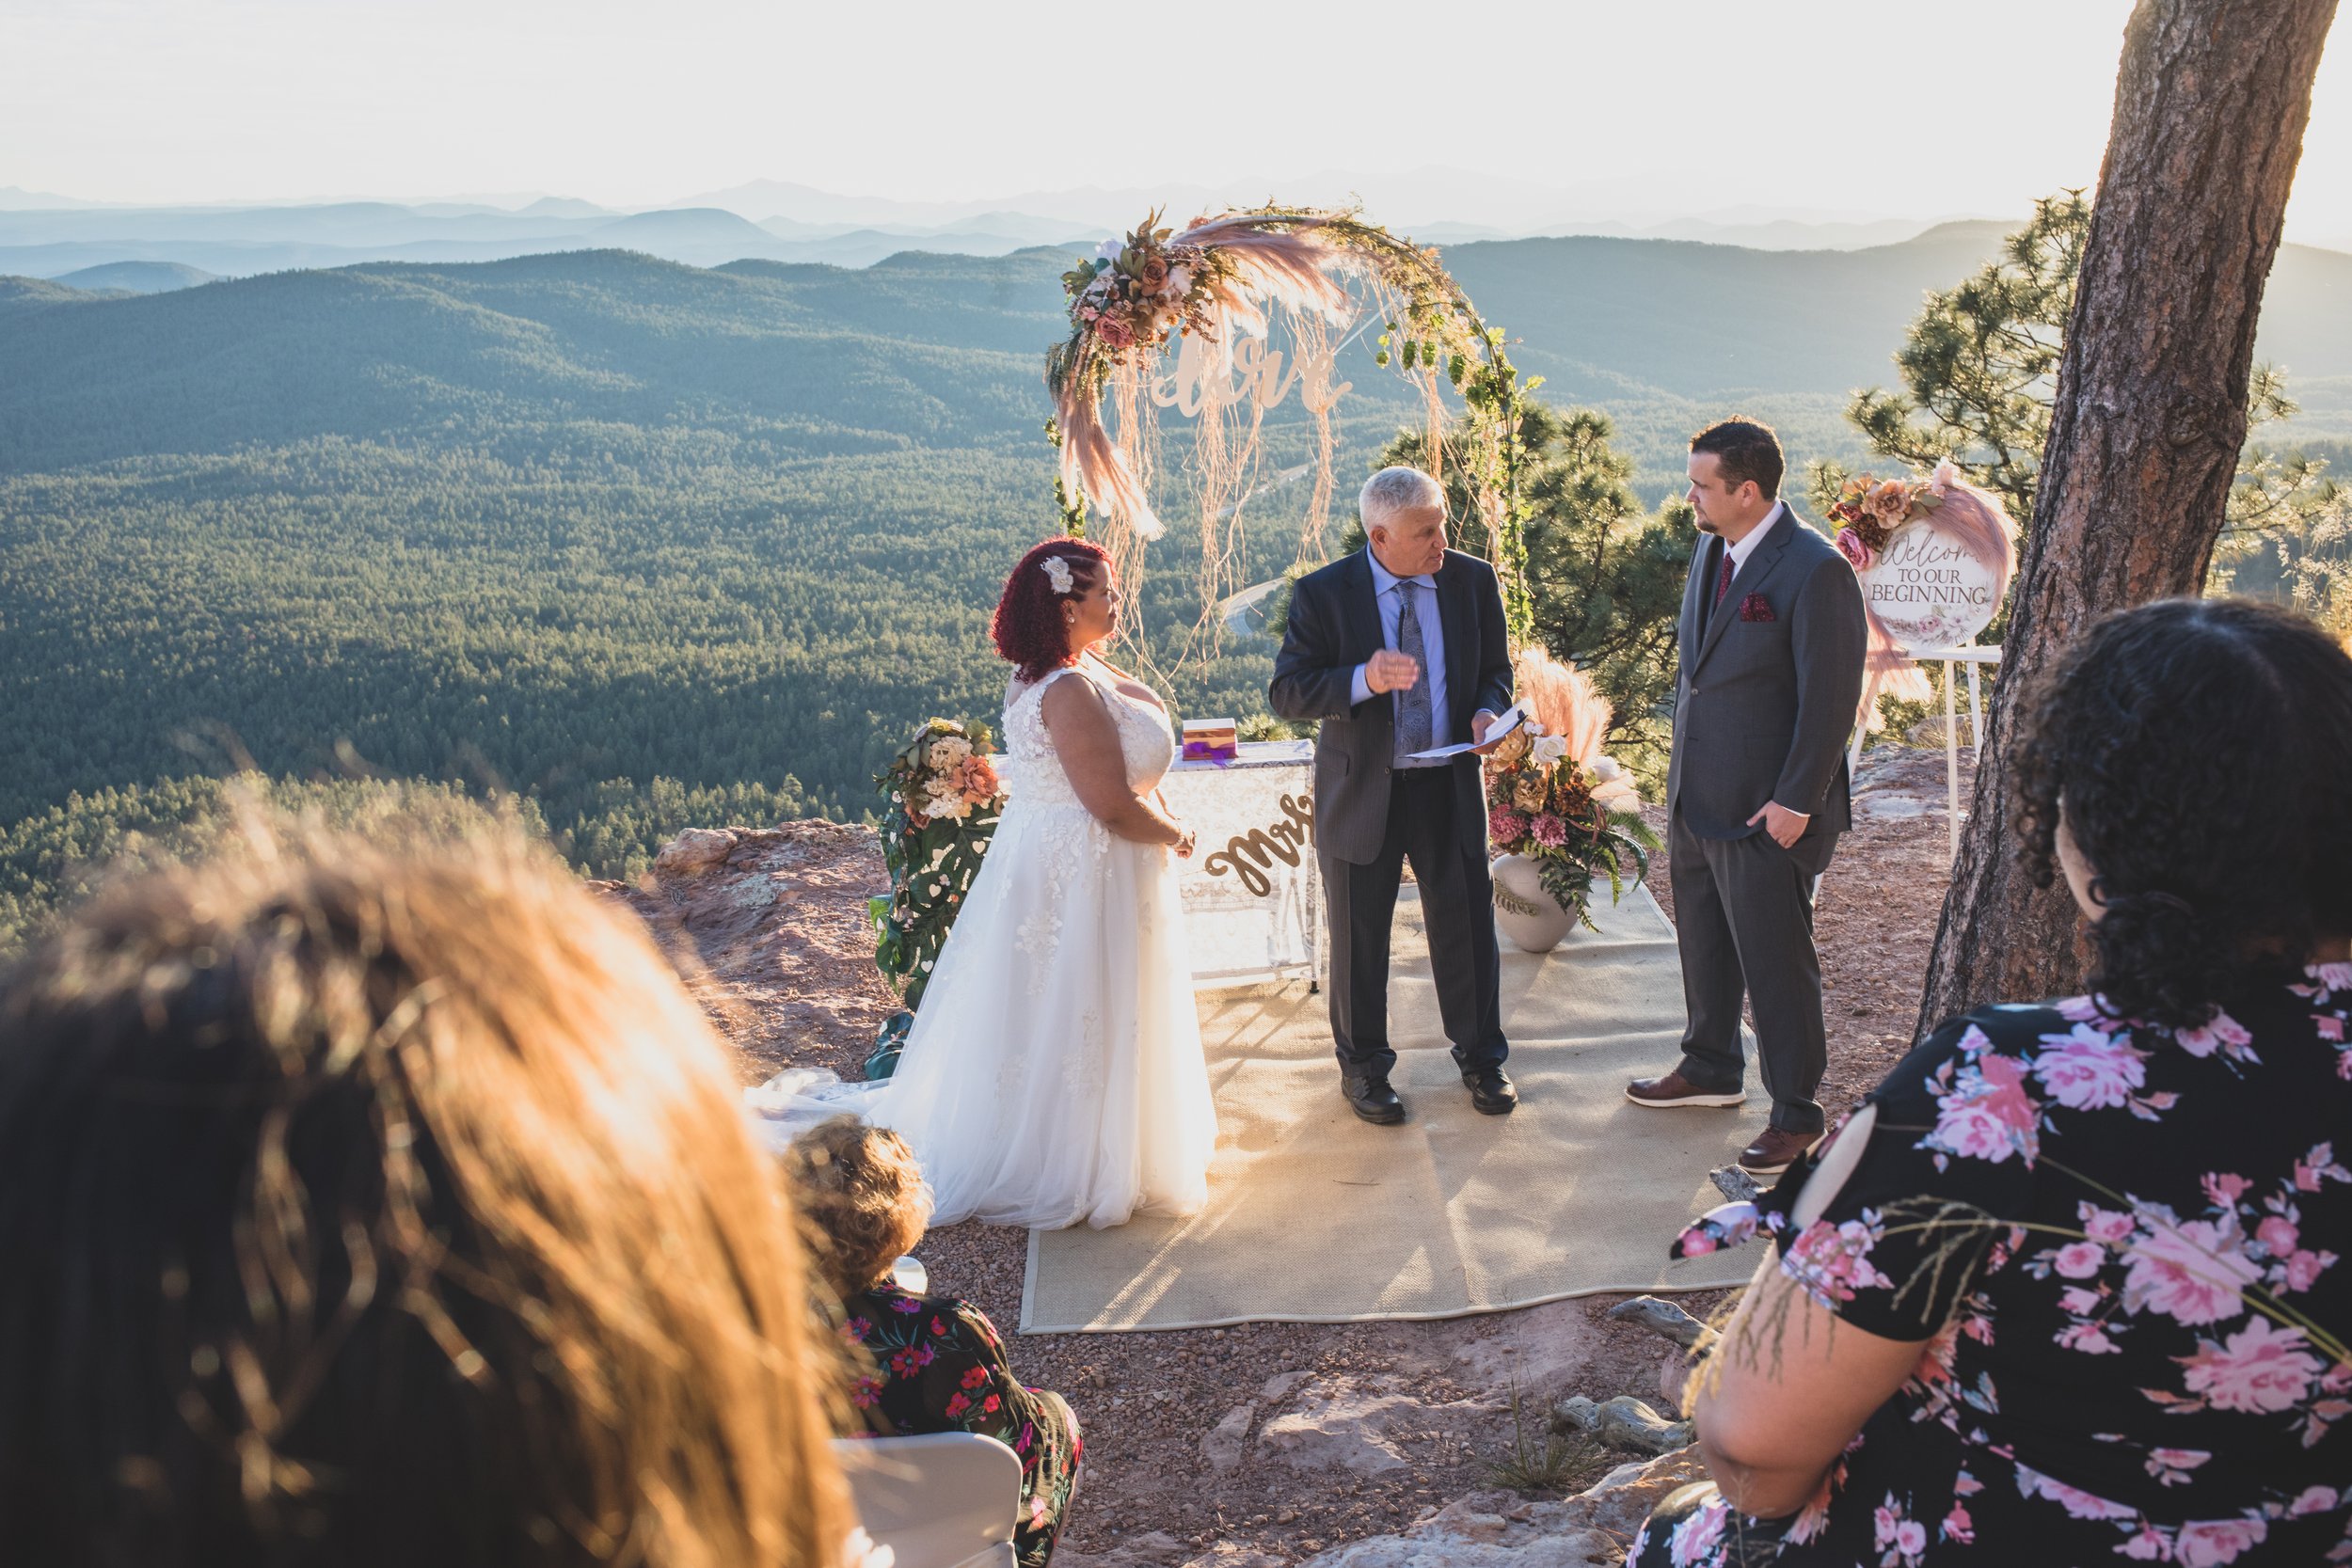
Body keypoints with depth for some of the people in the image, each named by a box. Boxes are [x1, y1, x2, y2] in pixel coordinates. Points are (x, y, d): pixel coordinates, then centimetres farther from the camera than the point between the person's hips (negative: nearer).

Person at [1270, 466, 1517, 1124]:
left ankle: (1480, 1057, 33)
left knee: (1468, 927, 11)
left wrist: (1488, 711, -13)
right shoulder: (1323, 593, -10)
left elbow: (1495, 668, 10)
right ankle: (1362, 1066, 31)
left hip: (1451, 785, 2)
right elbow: (1287, 691, -12)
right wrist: (1363, 680, -29)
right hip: (1363, 791, -2)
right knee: (1359, 940, 10)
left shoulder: (1473, 581, -1)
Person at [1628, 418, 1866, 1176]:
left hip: (1766, 811, -8)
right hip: (1695, 798, 8)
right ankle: (1710, 1069, 40)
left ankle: (1796, 1114, 16)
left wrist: (1795, 802, -18)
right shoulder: (1711, 552, 8)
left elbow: (1830, 699, -18)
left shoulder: (1815, 572, -18)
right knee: (1703, 944, 21)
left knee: (1776, 963, 2)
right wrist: (1681, 768, 15)